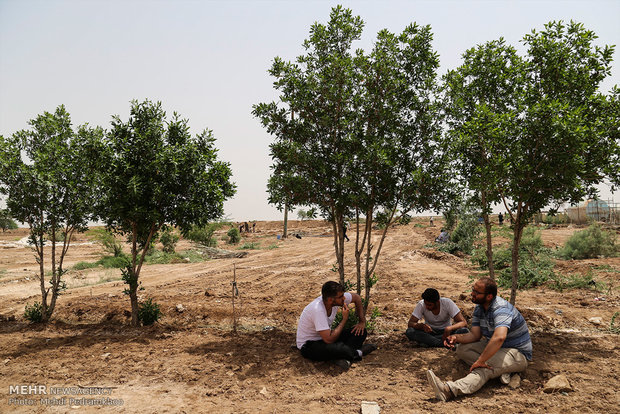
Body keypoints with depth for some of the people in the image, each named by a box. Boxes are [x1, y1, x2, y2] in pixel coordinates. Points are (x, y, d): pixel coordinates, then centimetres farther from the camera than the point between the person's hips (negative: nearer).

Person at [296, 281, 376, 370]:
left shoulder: (336, 298, -13)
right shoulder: (317, 310, -34)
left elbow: (356, 297, 8)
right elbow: (329, 339, -36)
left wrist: (362, 322, 2)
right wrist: (345, 318, -26)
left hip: (326, 337, 8)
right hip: (309, 345, -8)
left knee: (361, 332, -6)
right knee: (339, 348, -38)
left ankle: (342, 357, -22)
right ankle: (357, 353, -8)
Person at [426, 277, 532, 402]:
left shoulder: (501, 309, -27)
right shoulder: (479, 308, 2)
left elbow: (499, 338, -44)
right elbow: (475, 335, 2)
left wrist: (480, 361, -40)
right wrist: (457, 337, -18)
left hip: (518, 353, -9)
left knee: (484, 369, -35)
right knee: (462, 348, -4)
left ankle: (450, 390, -56)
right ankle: (500, 370, -18)